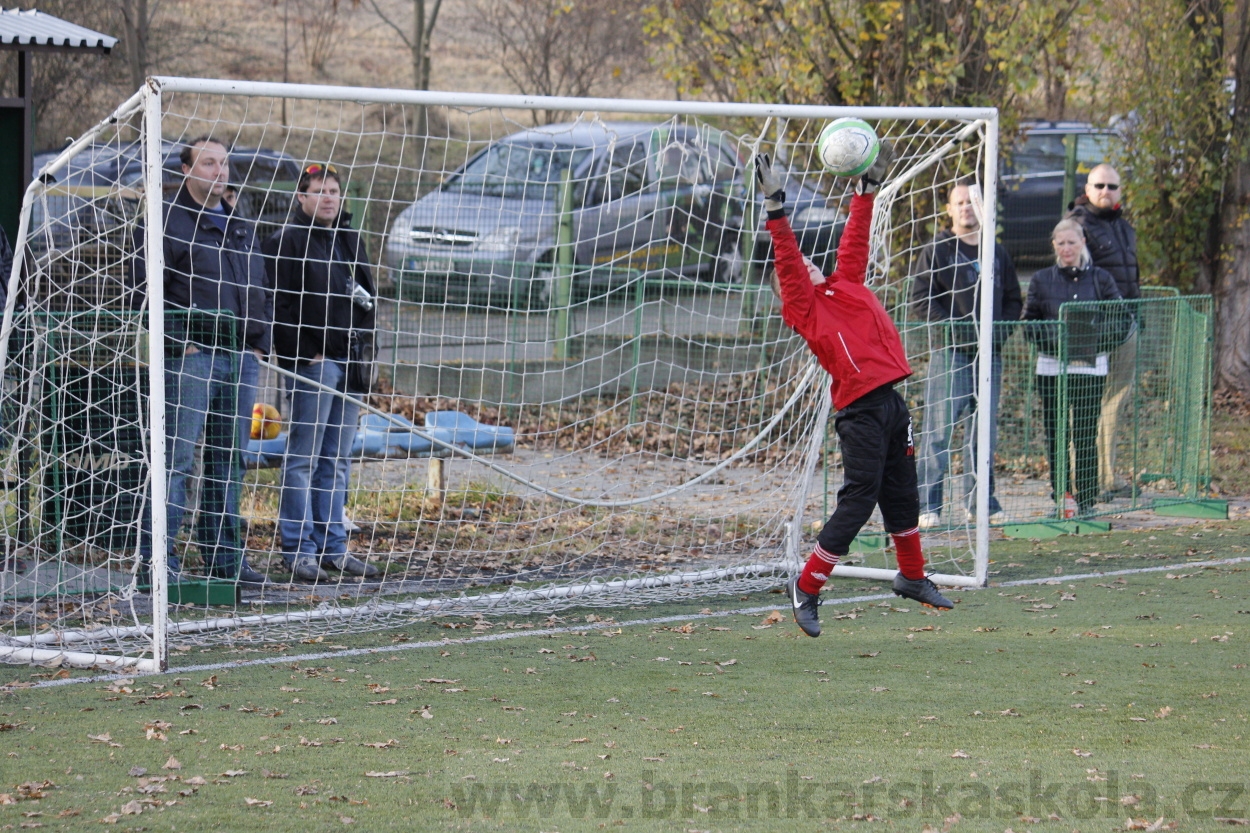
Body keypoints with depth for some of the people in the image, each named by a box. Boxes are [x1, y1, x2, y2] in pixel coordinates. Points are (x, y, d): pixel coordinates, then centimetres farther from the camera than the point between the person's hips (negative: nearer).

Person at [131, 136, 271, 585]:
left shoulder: (242, 227, 20)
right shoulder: (166, 221, -3)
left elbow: (262, 291, 27)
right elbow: (144, 287, -10)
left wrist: (260, 342, 15)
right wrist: (177, 339, -15)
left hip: (241, 357, 7)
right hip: (191, 356, -7)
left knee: (229, 460, 9)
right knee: (176, 456, -9)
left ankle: (224, 556, 15)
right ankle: (158, 556, -8)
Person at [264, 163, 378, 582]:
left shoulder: (351, 241, 18)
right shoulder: (287, 242, -6)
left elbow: (367, 296, 26)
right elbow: (280, 307, -11)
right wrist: (306, 355, -15)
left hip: (350, 363, 8)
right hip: (311, 364, -8)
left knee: (338, 460, 10)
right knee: (304, 457, -5)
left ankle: (333, 546, 15)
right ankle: (299, 548, -3)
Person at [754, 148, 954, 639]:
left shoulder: (846, 284, 18)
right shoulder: (803, 305, 0)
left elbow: (854, 242, 25)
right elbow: (787, 260, -10)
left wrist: (868, 188, 26)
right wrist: (777, 209, -15)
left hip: (892, 402, 7)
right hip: (860, 409, -7)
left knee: (902, 493, 17)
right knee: (858, 500, -8)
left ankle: (912, 577, 33)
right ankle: (806, 588, 0)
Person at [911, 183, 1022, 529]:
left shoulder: (998, 254, 16)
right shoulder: (938, 251, 2)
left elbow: (1013, 299, 19)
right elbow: (920, 298, -4)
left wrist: (1002, 328, 0)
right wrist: (951, 325, -17)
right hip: (949, 351, -5)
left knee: (984, 429, 8)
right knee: (939, 429, -8)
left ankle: (979, 500, 17)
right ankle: (928, 503, -7)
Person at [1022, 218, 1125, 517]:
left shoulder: (1101, 279, 6)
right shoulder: (1042, 280, 8)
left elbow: (1119, 320, 6)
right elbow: (1029, 321, 8)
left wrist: (1095, 332, -12)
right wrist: (1049, 335, -11)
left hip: (1090, 366, -1)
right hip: (1052, 366, 1)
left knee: (1086, 435, -3)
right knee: (1055, 434, 2)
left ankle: (1086, 499, 3)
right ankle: (1059, 498, 9)